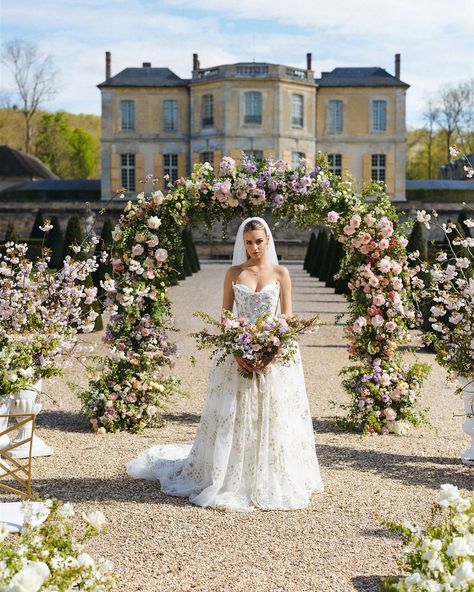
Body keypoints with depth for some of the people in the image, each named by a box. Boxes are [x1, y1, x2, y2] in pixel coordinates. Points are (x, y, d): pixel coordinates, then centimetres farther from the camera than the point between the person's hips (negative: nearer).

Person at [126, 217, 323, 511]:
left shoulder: (281, 273, 4)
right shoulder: (234, 273, 6)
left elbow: (287, 319, 1)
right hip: (238, 354, 1)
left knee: (272, 419, 1)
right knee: (233, 420, 2)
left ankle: (273, 484, 13)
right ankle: (231, 482, 13)